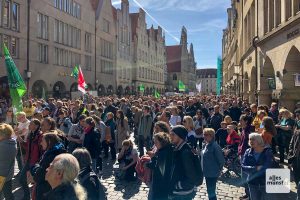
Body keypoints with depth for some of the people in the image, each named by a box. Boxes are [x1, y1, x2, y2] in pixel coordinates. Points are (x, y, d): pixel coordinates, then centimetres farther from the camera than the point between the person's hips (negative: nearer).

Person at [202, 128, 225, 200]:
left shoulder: (215, 146, -21)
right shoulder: (206, 145, 4)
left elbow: (221, 161, -18)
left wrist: (218, 170, -6)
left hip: (212, 174, -8)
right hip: (207, 173, 8)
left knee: (211, 192, 0)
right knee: (210, 191, 20)